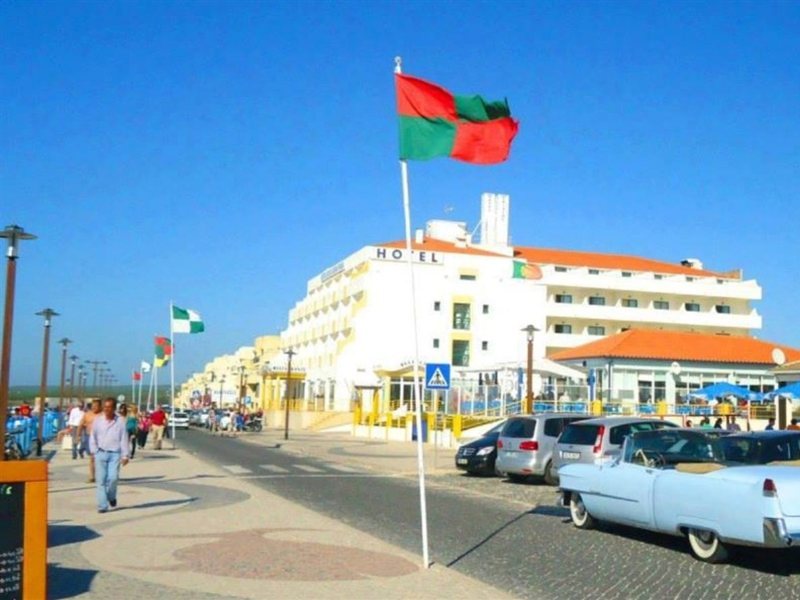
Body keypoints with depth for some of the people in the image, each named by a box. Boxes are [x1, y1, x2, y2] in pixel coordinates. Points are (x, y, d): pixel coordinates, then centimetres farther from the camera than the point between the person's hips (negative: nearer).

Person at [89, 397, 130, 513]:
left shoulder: (121, 421, 0)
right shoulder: (98, 421, 5)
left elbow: (124, 439, 1)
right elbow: (92, 438, 11)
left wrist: (125, 455, -3)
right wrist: (95, 451, 2)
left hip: (115, 454, -2)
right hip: (101, 454, 2)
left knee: (113, 478, -13)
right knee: (101, 480, -2)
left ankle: (111, 497, 16)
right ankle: (102, 506, 2)